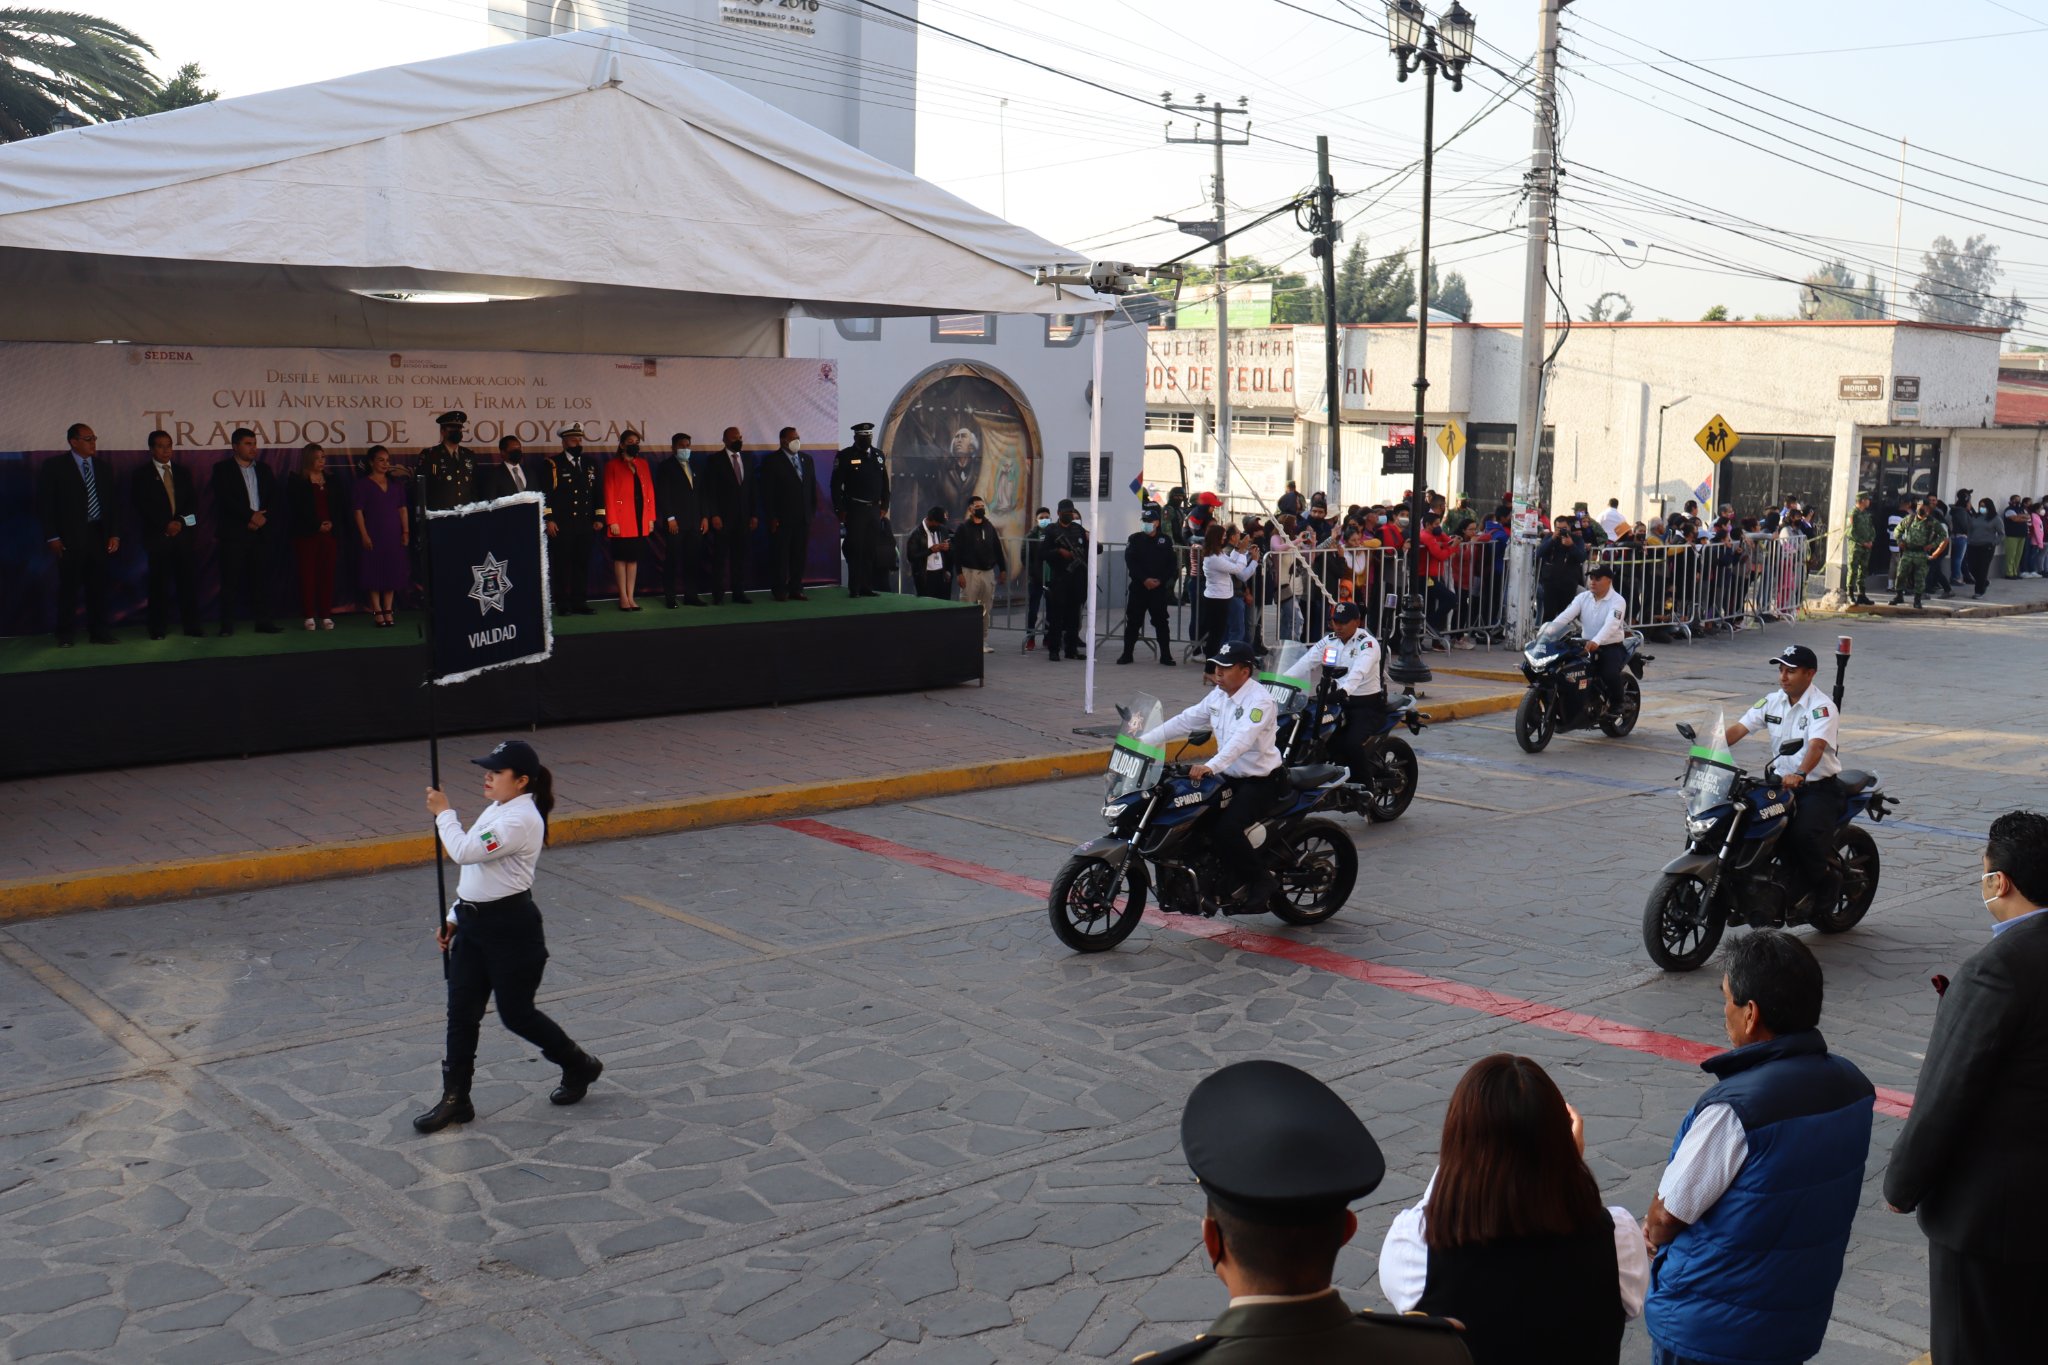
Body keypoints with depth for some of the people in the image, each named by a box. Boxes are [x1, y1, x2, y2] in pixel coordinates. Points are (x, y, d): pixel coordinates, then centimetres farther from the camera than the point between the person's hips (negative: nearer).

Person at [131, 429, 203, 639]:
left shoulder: (183, 472, 16)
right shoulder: (142, 474, 4)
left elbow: (193, 502, 11)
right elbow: (142, 507, -3)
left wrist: (181, 521, -6)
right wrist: (165, 525, -11)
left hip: (185, 533, 3)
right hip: (158, 535, -3)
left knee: (189, 580, -1)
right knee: (159, 583, -2)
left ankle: (191, 625, 4)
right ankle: (157, 629, 3)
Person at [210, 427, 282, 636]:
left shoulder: (264, 469, 16)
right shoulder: (222, 469, 2)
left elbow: (274, 498, 8)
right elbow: (225, 499, -11)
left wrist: (263, 517, -8)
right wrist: (250, 515, -15)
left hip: (261, 530, 4)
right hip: (234, 532, -4)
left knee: (261, 577, 3)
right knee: (231, 579, -4)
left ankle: (263, 622, 5)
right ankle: (227, 624, -2)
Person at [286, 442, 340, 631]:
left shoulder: (330, 481, 13)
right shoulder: (296, 481, 0)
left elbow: (339, 505, 12)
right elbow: (297, 508, -6)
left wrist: (330, 522, -4)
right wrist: (317, 525, -11)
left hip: (328, 534, 4)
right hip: (306, 535, -4)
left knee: (327, 574, 1)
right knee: (307, 574, -4)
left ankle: (326, 615, 3)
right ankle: (309, 616, -1)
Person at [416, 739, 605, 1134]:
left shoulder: (522, 820, -21)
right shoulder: (496, 811, 11)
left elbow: (465, 852, -28)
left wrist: (443, 813, -15)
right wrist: (454, 917, 16)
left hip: (511, 927, -9)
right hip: (474, 922, 9)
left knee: (516, 1013, 4)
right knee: (461, 1013, 7)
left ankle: (580, 1067, 25)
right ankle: (455, 1100, 15)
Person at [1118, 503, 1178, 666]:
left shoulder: (1166, 540, 4)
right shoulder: (1135, 539, 3)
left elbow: (1172, 564, 2)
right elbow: (1130, 562, -5)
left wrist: (1161, 580, -10)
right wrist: (1144, 579, -14)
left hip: (1159, 587, 0)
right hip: (1138, 586, 0)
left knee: (1161, 621, 3)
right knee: (1133, 621, 3)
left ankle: (1165, 655, 8)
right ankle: (1127, 653, 10)